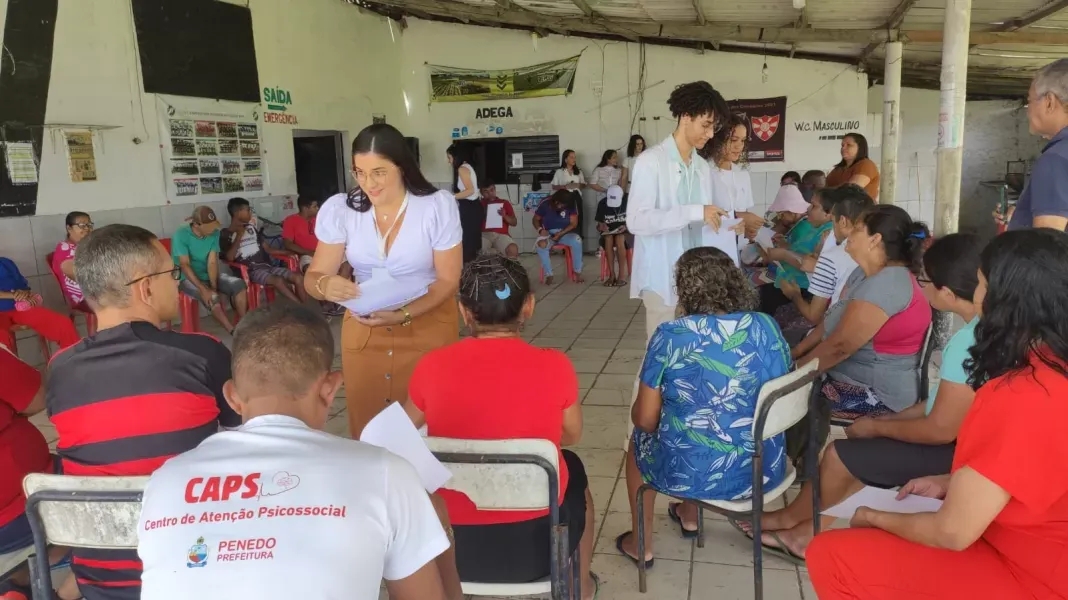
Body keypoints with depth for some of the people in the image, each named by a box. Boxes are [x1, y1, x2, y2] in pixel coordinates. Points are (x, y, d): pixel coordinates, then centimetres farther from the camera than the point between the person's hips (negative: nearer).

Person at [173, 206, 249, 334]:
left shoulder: (214, 233, -6)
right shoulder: (181, 235, -19)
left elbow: (212, 262, -10)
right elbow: (185, 265, -23)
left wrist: (213, 287, -23)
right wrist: (203, 289, -33)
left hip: (208, 274, 5)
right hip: (187, 278, -5)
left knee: (238, 284, -18)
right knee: (211, 297, -31)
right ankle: (235, 333, -25)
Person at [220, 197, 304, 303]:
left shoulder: (252, 228, 19)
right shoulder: (226, 234, 1)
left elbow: (267, 248, 21)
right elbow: (229, 258, -14)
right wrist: (239, 236, -9)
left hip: (266, 265, 6)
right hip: (250, 270, -6)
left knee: (299, 278, -16)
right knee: (279, 281, -34)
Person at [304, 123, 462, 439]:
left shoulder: (438, 206, -14)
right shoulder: (339, 209, -9)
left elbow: (448, 279, -11)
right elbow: (314, 276, -6)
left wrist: (404, 314, -27)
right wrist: (326, 285, -32)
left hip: (428, 324, -2)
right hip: (363, 328, 2)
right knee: (365, 424, 8)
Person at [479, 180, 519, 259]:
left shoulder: (504, 203, 21)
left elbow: (514, 222, 16)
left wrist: (505, 216, -4)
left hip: (501, 235, 1)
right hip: (484, 234, 0)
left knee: (513, 249, -33)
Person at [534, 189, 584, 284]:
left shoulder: (571, 206, -8)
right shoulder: (545, 204, -9)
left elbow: (574, 223, -8)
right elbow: (536, 219, 1)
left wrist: (560, 233, -22)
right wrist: (540, 230, -19)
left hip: (565, 233, 1)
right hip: (548, 234, -1)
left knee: (577, 240, -33)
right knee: (541, 244, -36)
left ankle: (578, 272, -18)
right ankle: (549, 275, -25)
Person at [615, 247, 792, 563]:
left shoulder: (670, 336, -15)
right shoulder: (767, 327, -4)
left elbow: (645, 419, -9)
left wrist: (640, 414, 14)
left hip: (692, 473, -4)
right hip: (764, 471, 5)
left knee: (640, 439, 28)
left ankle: (640, 545, 37)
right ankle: (689, 516, 53)